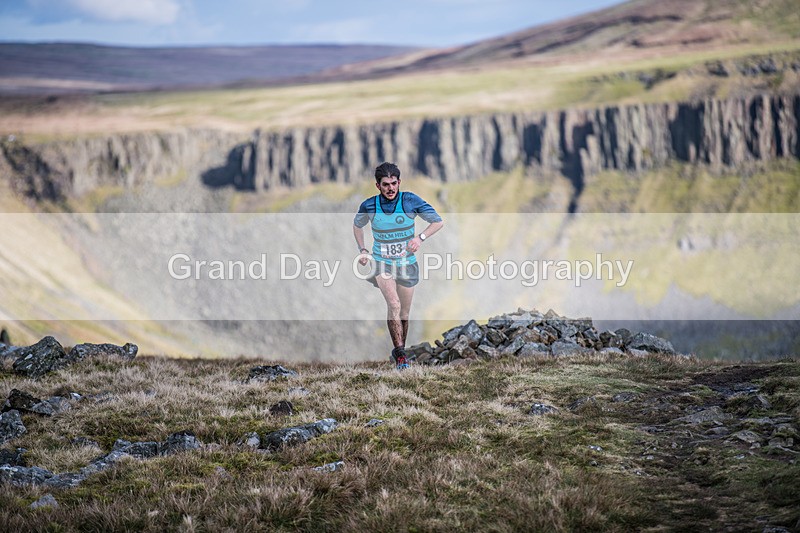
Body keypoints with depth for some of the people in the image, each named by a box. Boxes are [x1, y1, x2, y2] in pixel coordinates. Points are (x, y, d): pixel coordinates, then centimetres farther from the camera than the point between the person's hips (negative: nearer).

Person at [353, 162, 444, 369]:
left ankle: (399, 350, 30)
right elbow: (357, 225, 14)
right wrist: (362, 249, 3)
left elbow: (438, 222, -4)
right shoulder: (369, 206, -8)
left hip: (407, 264, 1)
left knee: (404, 313, 10)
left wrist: (421, 237, -19)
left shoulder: (410, 201, -12)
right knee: (394, 304, -23)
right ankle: (400, 353, -22)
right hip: (382, 263, -1)